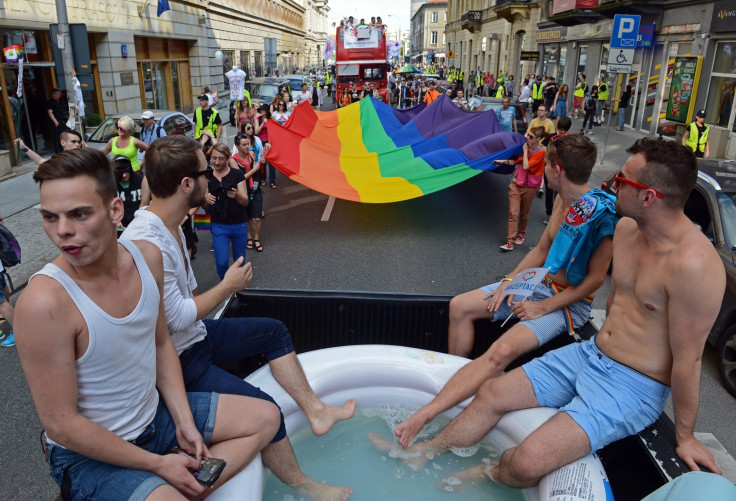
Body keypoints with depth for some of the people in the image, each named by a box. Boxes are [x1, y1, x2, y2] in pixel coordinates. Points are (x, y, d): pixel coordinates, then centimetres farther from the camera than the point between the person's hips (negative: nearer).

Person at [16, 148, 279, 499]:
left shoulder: (147, 256, -9)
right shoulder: (42, 303, -28)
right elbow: (61, 425, -21)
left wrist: (185, 423, 0)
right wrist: (159, 464, -16)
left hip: (155, 412, 7)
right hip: (90, 453, -6)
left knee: (266, 417, 9)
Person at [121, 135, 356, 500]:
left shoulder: (168, 226, 2)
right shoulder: (145, 242, -30)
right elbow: (177, 319, -26)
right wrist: (227, 287, -14)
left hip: (196, 334, 10)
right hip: (177, 359, -10)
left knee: (273, 331, 13)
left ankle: (316, 410, 18)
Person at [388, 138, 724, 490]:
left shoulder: (693, 264, -27)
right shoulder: (626, 228, 0)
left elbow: (688, 359, -19)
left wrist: (685, 436, -8)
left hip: (633, 386, -7)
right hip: (589, 353, 8)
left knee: (527, 464, -21)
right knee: (492, 393, 3)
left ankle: (484, 474, 14)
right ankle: (425, 452, 22)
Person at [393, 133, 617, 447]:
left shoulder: (602, 214, -22)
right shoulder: (563, 199, 3)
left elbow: (595, 279, -17)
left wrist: (544, 307, -20)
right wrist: (509, 281, -2)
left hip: (570, 302, -9)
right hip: (539, 282, 9)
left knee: (502, 351, -33)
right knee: (459, 307, -1)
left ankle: (424, 415, -34)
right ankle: (459, 383, 6)